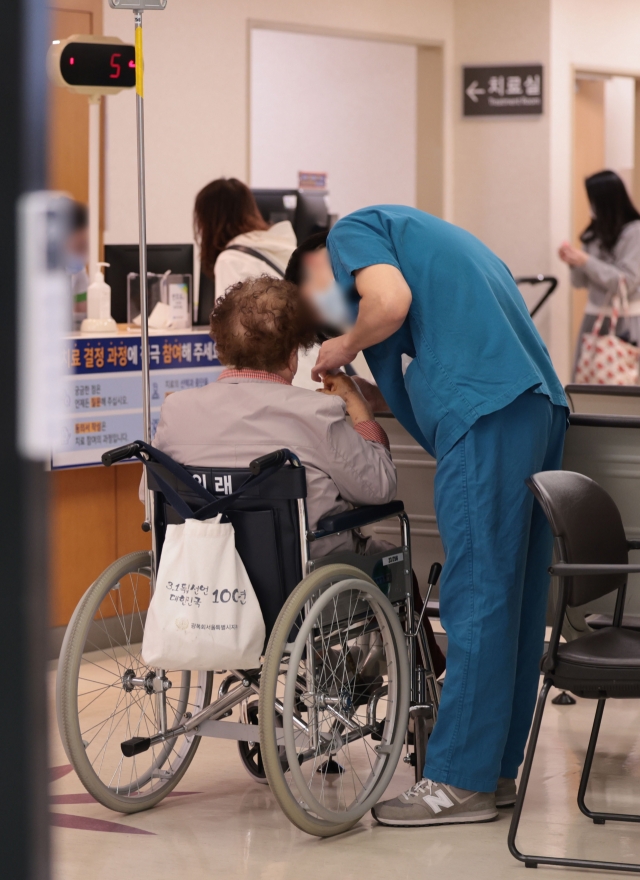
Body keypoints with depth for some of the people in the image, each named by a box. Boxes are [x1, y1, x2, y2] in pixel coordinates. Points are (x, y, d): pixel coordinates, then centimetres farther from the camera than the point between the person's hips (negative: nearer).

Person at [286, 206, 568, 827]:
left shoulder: (351, 231, 9)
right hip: (539, 401, 9)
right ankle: (497, 767, 16)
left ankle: (460, 780, -4)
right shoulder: (420, 237, 34)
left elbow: (391, 302, -12)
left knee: (476, 593, -7)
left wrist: (345, 346, 6)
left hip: (486, 409, -9)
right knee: (513, 593, 10)